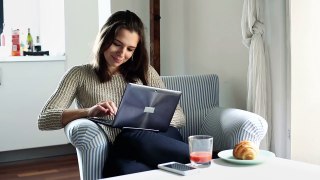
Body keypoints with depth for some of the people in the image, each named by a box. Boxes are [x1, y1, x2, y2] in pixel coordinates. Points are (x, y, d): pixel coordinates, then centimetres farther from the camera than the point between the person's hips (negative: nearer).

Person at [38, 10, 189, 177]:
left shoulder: (145, 72, 20)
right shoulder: (79, 75, 13)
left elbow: (179, 116, 16)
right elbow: (44, 120, 2)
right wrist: (87, 112, -15)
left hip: (155, 141, 2)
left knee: (136, 137, -37)